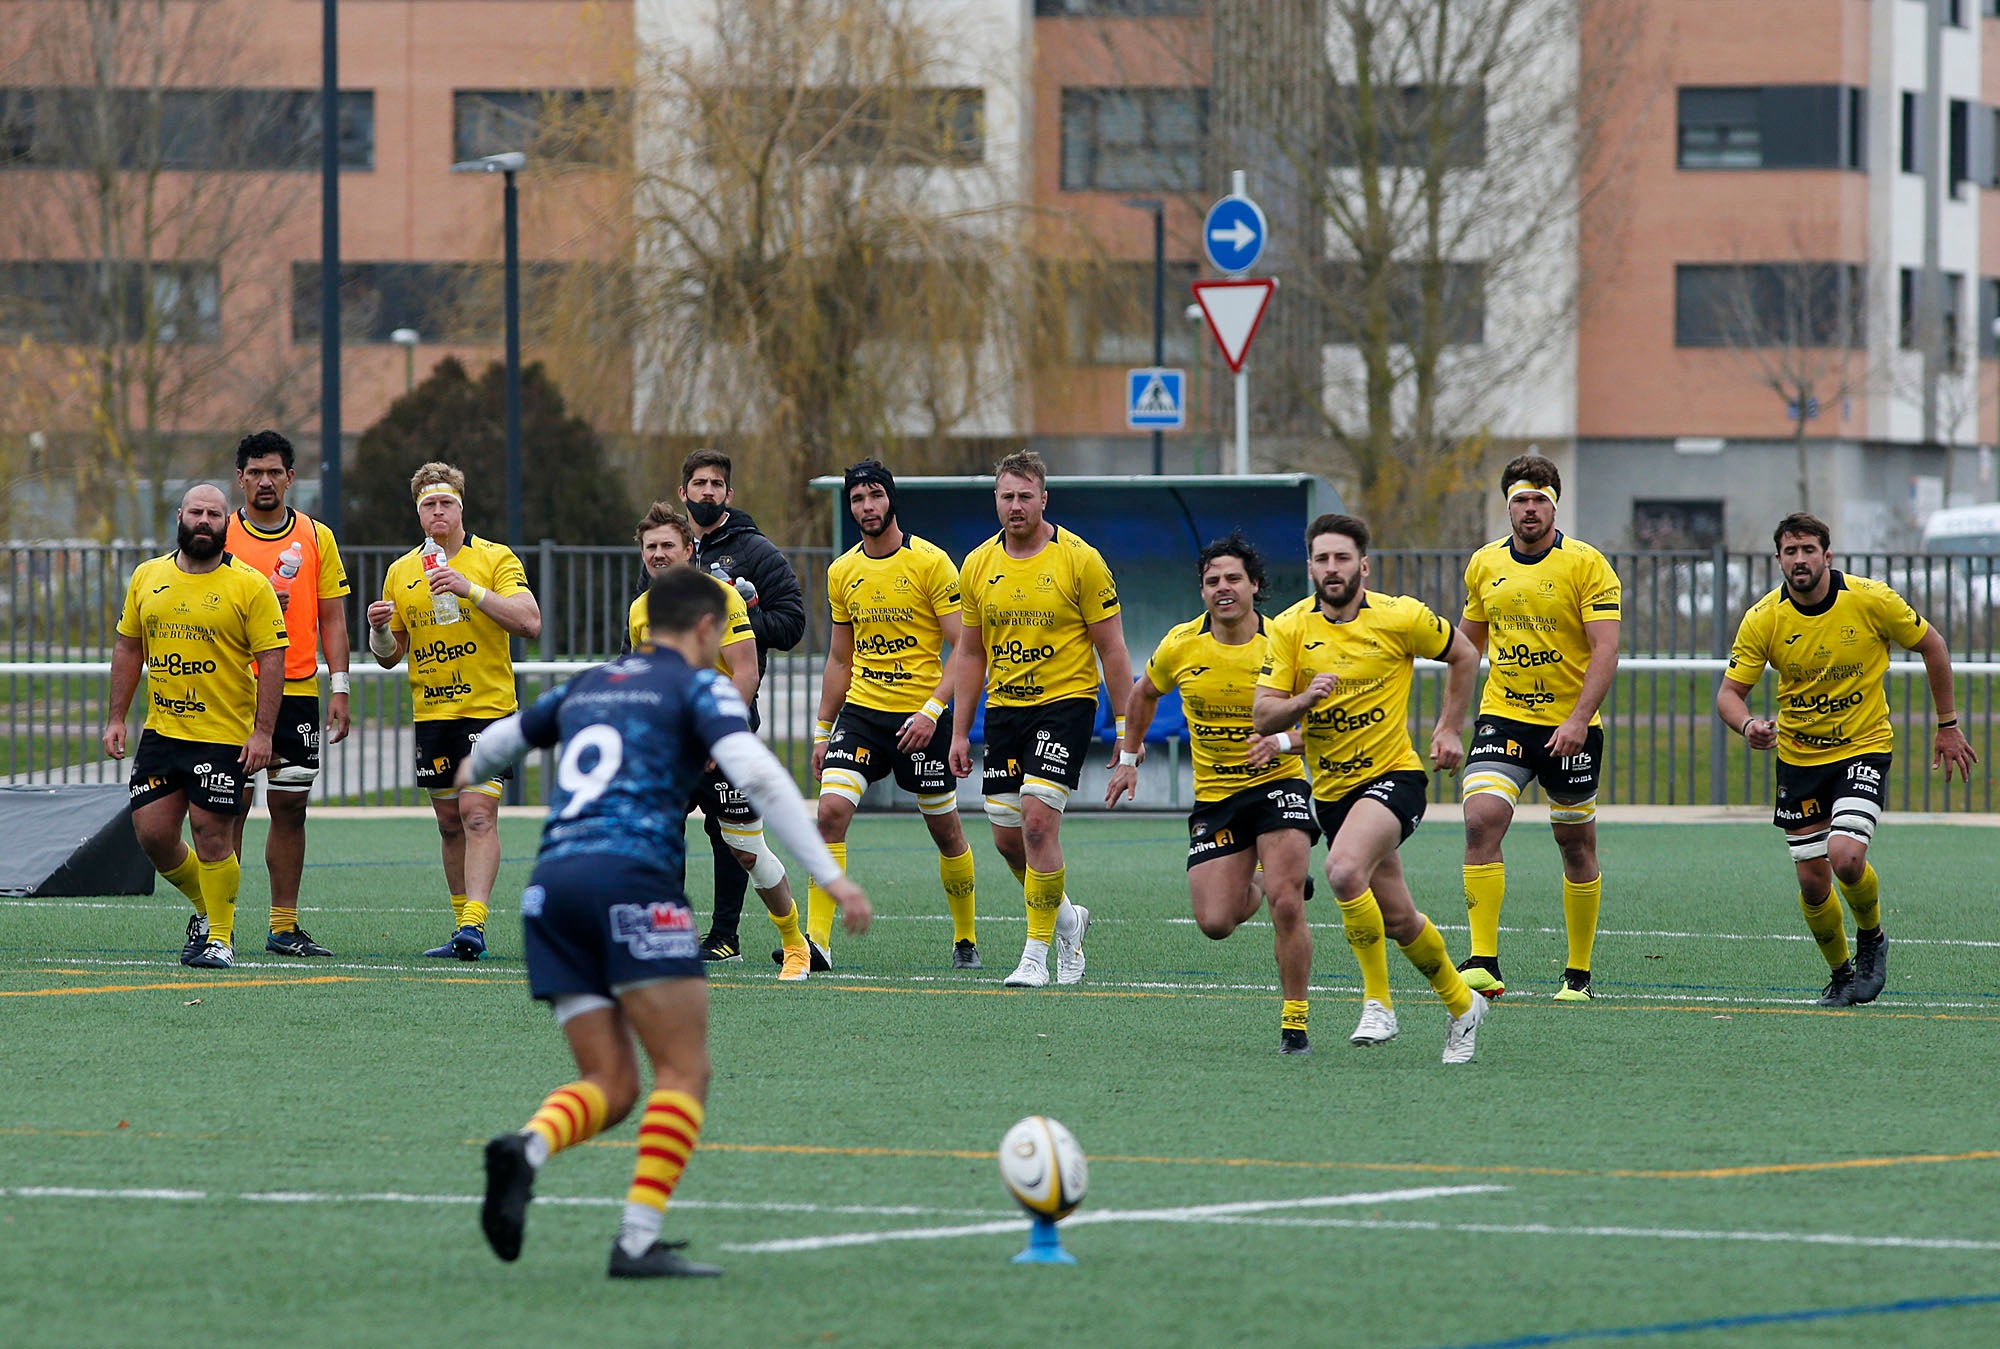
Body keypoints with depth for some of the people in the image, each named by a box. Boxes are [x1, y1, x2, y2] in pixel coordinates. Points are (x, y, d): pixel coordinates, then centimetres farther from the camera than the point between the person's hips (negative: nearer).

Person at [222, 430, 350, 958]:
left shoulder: (317, 537, 8)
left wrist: (339, 689, 1)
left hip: (298, 691, 2)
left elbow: (332, 620, 8)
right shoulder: (220, 535, 2)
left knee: (290, 806, 3)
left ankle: (284, 925, 8)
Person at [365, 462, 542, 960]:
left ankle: (473, 922, -21)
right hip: (432, 712, 5)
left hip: (488, 708, -5)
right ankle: (463, 928, 14)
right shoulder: (400, 572, 11)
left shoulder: (495, 559, -3)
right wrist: (379, 630, -7)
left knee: (477, 813, -15)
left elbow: (530, 622, -15)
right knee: (450, 821, 8)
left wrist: (471, 589, -23)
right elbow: (389, 656, 16)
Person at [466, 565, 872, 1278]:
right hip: (632, 879, -6)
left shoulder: (587, 686, 25)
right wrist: (830, 875, -13)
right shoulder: (697, 687, 7)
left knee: (611, 1085, 7)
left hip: (551, 884, 6)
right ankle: (639, 1239, -14)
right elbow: (758, 774, -10)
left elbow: (501, 737, 43)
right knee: (684, 1072, 0)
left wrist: (472, 770, 67)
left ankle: (526, 1147, -24)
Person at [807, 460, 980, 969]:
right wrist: (822, 731, 14)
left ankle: (966, 939, 26)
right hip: (861, 710, 3)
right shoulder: (842, 572, 8)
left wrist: (933, 710, -20)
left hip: (920, 717, -3)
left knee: (945, 829, 7)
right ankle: (816, 940, -18)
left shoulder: (930, 562, -7)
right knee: (831, 811, -15)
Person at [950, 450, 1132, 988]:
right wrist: (960, 732, 10)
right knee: (1007, 837, 4)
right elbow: (971, 653, 13)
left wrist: (1126, 729, -7)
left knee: (1038, 819, -18)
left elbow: (1111, 648, -5)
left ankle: (1037, 953, -9)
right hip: (1003, 708, 5)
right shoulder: (978, 565, 5)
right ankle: (1066, 919, 30)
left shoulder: (1079, 560, -8)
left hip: (1065, 702, -5)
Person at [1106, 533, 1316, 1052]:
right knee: (1215, 923, -5)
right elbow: (1144, 693, 18)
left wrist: (1284, 743, -25)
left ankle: (1294, 1023, -6)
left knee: (1286, 905, -21)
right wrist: (1128, 757, 20)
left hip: (1277, 782, -3)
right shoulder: (1180, 646, -4)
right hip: (1214, 794, 3)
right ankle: (1256, 884, 32)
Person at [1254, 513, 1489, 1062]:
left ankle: (1378, 1002, -17)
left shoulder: (1400, 617, -9)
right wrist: (1305, 699, -25)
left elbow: (1464, 656, 9)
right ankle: (1461, 1004, 33)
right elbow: (1262, 718, -5)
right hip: (1331, 788, 4)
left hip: (1393, 775, -4)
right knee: (1398, 921, 10)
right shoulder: (1290, 630, -3)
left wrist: (1449, 729, 5)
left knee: (1344, 869, -31)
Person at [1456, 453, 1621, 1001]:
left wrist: (1578, 719, -24)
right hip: (1503, 719, 2)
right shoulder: (1484, 565, 6)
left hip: (1569, 727, -2)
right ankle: (1483, 963, -21)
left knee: (1576, 843, 7)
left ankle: (1579, 972, 21)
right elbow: (1468, 642, 19)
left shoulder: (1587, 565, -8)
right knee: (1482, 818, -19)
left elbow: (1605, 650, -14)